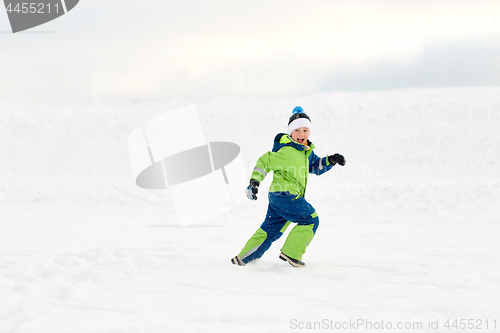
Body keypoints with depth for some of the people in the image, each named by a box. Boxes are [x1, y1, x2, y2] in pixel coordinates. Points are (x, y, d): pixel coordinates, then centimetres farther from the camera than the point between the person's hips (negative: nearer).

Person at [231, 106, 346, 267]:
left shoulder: (306, 151, 12)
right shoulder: (287, 152, -18)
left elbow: (316, 166, 27)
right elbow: (265, 161, -19)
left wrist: (330, 160, 11)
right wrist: (254, 182, -25)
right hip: (285, 195, -10)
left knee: (270, 229, 14)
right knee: (310, 219, -7)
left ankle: (243, 258, 19)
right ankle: (291, 253, -2)